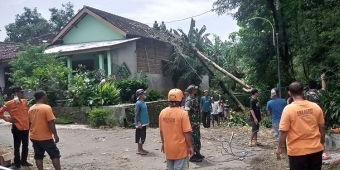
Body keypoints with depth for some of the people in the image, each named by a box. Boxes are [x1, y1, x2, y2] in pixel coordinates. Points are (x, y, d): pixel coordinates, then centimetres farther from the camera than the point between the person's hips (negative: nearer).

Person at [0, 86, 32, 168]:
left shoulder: (25, 101, 6)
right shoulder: (9, 103, -9)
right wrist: (8, 119, -7)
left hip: (26, 127, 5)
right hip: (17, 128, -5)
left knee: (25, 146, 15)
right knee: (17, 146, 5)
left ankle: (24, 161, 30)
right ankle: (17, 163, 17)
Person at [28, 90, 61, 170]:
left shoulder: (31, 109, 6)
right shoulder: (47, 108, -16)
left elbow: (29, 123, 13)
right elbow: (51, 123, -18)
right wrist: (55, 135, -11)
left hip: (34, 137, 6)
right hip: (46, 137, -6)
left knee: (38, 157, 11)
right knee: (55, 155, 4)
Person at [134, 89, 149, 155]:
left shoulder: (143, 102, 12)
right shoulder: (138, 103, -15)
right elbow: (136, 114, -18)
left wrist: (146, 121, 20)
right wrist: (138, 123, -23)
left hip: (144, 123, 9)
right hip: (140, 123, -9)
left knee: (143, 136, 14)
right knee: (140, 136, -3)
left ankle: (141, 148, 23)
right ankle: (139, 150, 4)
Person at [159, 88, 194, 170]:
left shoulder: (162, 112, -2)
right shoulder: (183, 113, -17)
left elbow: (161, 131, 6)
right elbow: (187, 132, -16)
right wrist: (190, 146, -5)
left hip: (168, 147, 5)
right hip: (180, 148, -5)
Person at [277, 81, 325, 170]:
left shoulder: (288, 109, -15)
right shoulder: (316, 107, -2)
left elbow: (283, 131, -14)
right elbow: (322, 127, 6)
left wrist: (279, 148, -3)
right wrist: (322, 143, 20)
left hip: (297, 151, -4)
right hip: (316, 149, 4)